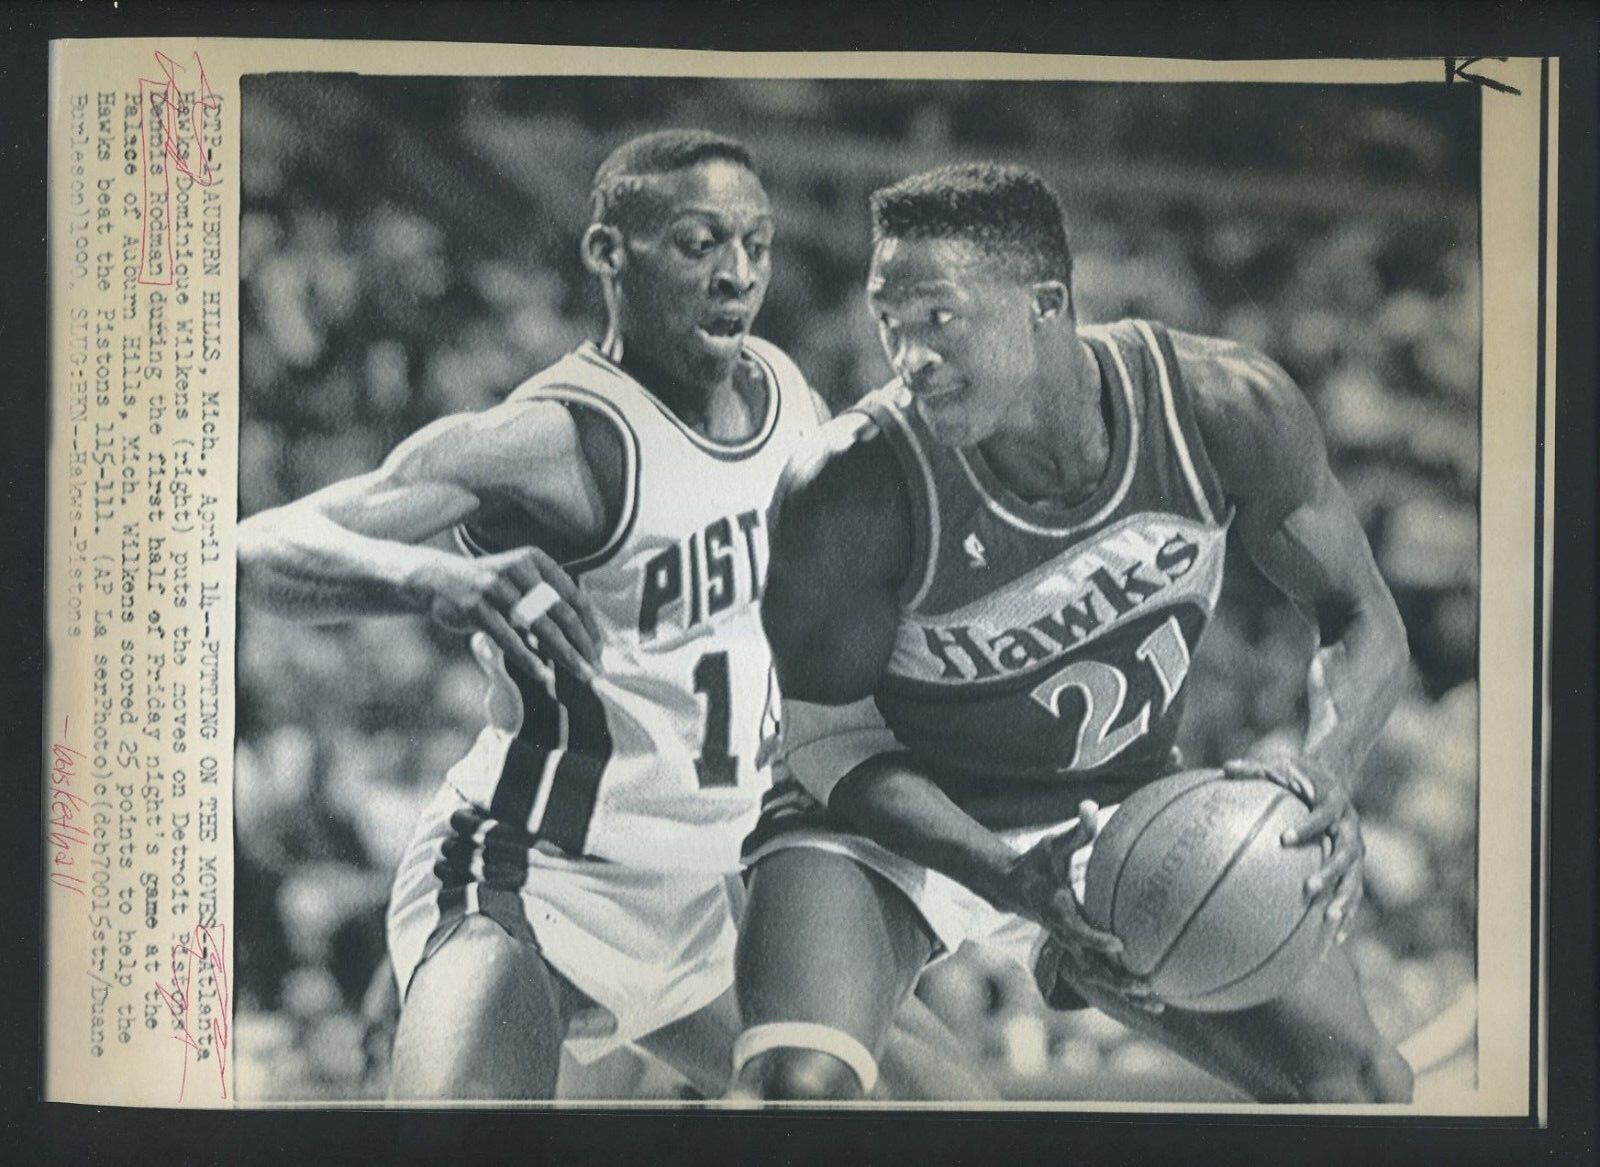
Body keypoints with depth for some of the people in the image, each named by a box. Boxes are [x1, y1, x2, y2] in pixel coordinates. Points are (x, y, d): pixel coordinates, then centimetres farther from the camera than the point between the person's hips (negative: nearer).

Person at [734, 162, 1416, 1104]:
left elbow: (1364, 622, -6)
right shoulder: (850, 489, -27)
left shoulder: (1224, 407, -19)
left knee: (1366, 1089, -2)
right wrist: (1011, 877, -31)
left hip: (1127, 820, 3)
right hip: (889, 824, -3)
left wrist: (1326, 772, -28)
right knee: (800, 1086, -30)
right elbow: (832, 741, -16)